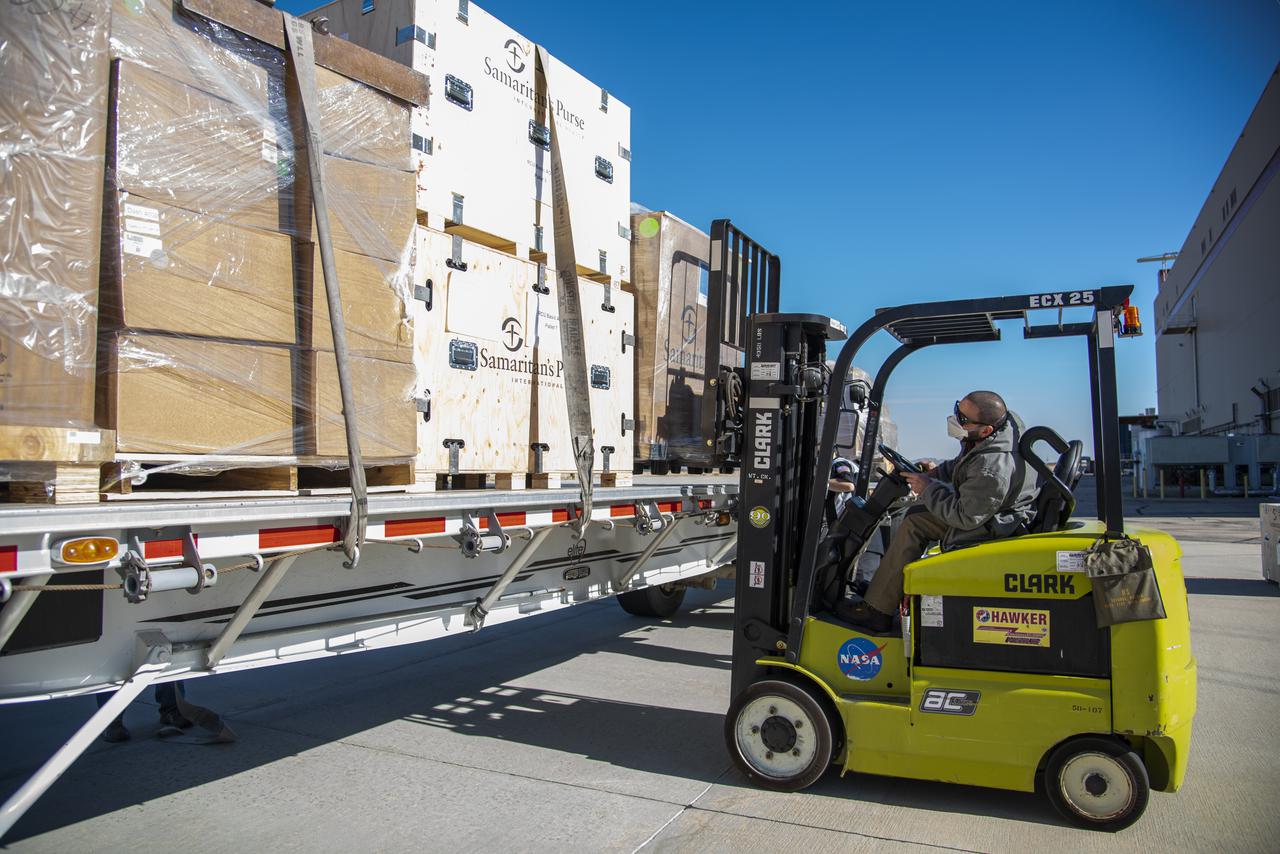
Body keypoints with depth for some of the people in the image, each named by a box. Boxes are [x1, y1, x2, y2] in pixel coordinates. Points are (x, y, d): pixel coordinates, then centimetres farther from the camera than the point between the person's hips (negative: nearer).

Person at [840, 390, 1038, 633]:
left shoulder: (994, 469, -35)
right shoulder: (1005, 421, -5)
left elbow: (966, 516, -26)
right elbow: (966, 463, 14)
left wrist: (928, 489, -16)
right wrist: (939, 471, 2)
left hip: (987, 530, -10)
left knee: (911, 527, -11)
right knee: (916, 515, 12)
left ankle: (877, 610, -1)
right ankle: (891, 589, 17)